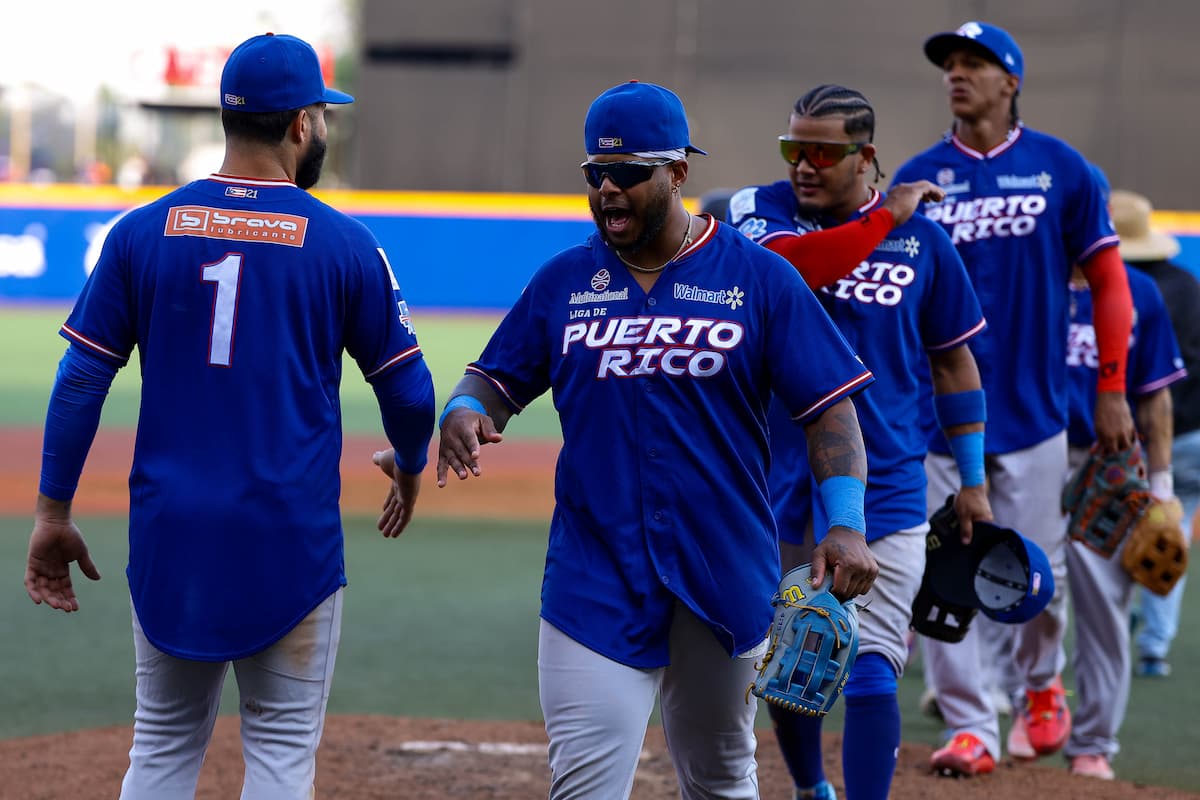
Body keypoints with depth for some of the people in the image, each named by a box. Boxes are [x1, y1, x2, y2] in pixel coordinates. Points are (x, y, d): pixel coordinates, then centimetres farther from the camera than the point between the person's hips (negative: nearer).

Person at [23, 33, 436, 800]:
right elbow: (408, 389, 2)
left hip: (168, 535, 3)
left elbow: (81, 379, 0)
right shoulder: (344, 244, -4)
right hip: (288, 537, -3)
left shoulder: (144, 232, 2)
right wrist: (411, 471, 23)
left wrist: (53, 514, 6)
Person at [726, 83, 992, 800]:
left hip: (884, 488, -1)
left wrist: (974, 481, 10)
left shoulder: (921, 237, 3)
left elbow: (953, 360, 11)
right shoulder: (760, 211, 1)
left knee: (871, 669, -10)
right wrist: (885, 217, -21)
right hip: (781, 479, 1)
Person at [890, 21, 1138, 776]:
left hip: (1033, 409, -1)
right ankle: (971, 727, 5)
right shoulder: (917, 179, 4)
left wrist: (1112, 391, 0)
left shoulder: (1061, 168, 1)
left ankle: (1044, 681, 32)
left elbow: (1109, 282, 5)